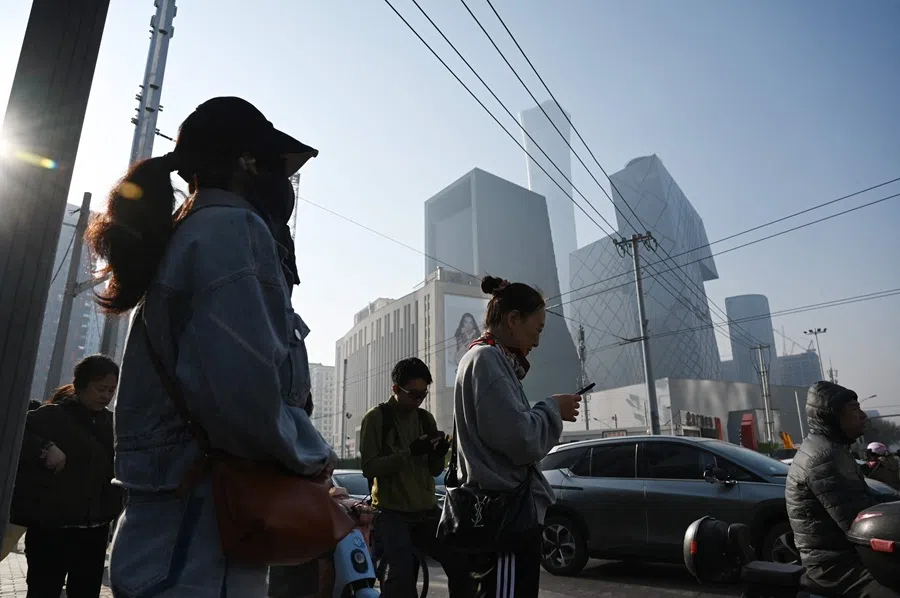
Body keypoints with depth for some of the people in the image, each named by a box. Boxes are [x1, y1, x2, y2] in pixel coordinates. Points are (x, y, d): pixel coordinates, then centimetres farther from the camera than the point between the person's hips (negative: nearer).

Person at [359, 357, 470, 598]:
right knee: (401, 574, -24)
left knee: (460, 562, -1)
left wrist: (439, 454, -10)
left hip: (426, 510, 5)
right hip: (391, 512, -5)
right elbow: (369, 467, -14)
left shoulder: (426, 418, 10)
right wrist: (410, 452, -24)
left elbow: (435, 470, 13)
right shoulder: (376, 418, -5)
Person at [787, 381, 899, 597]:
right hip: (835, 562, -11)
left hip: (840, 553, 11)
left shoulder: (827, 449, 14)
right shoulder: (824, 456, -20)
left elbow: (863, 502, 18)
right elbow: (859, 522, -24)